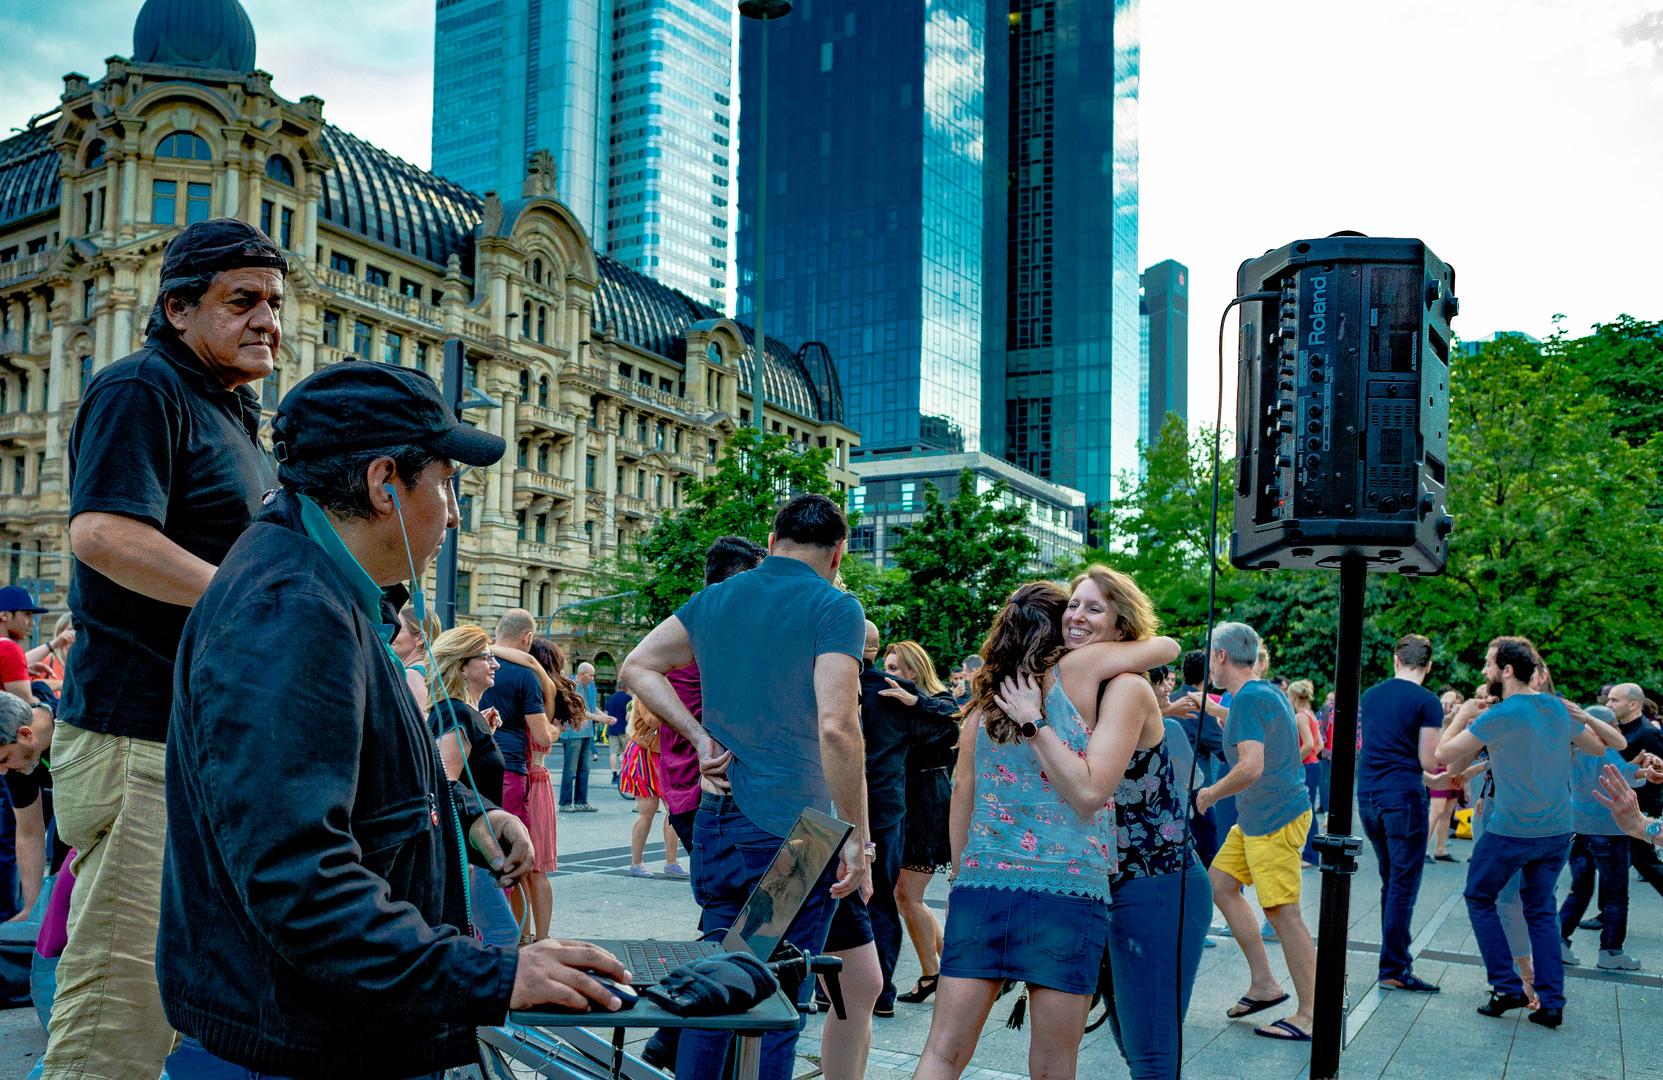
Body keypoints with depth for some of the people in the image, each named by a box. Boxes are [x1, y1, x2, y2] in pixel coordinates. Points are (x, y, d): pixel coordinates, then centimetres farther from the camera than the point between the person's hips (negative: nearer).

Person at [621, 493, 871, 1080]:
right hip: (792, 832, -5)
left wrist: (699, 736, 6)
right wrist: (857, 839, -13)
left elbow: (636, 667, 15)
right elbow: (836, 728, -19)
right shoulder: (833, 608, -10)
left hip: (717, 824, 6)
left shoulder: (714, 599, 9)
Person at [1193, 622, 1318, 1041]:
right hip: (1256, 817, 11)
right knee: (1220, 884, 13)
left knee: (1283, 912, -6)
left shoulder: (1248, 699, -18)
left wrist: (1210, 793, -11)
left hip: (1275, 817, -11)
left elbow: (1251, 767, -27)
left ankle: (1309, 1015, 1)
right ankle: (1264, 984, 17)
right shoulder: (1269, 693, 12)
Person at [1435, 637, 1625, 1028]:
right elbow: (1600, 746, 20)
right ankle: (1551, 1003, 11)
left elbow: (1444, 754, -14)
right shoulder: (1559, 708, 3)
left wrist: (1463, 715, 0)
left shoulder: (1500, 716, -18)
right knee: (1540, 910, 16)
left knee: (1480, 898, 13)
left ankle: (1508, 987, 8)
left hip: (1511, 831, -6)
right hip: (1557, 832, 6)